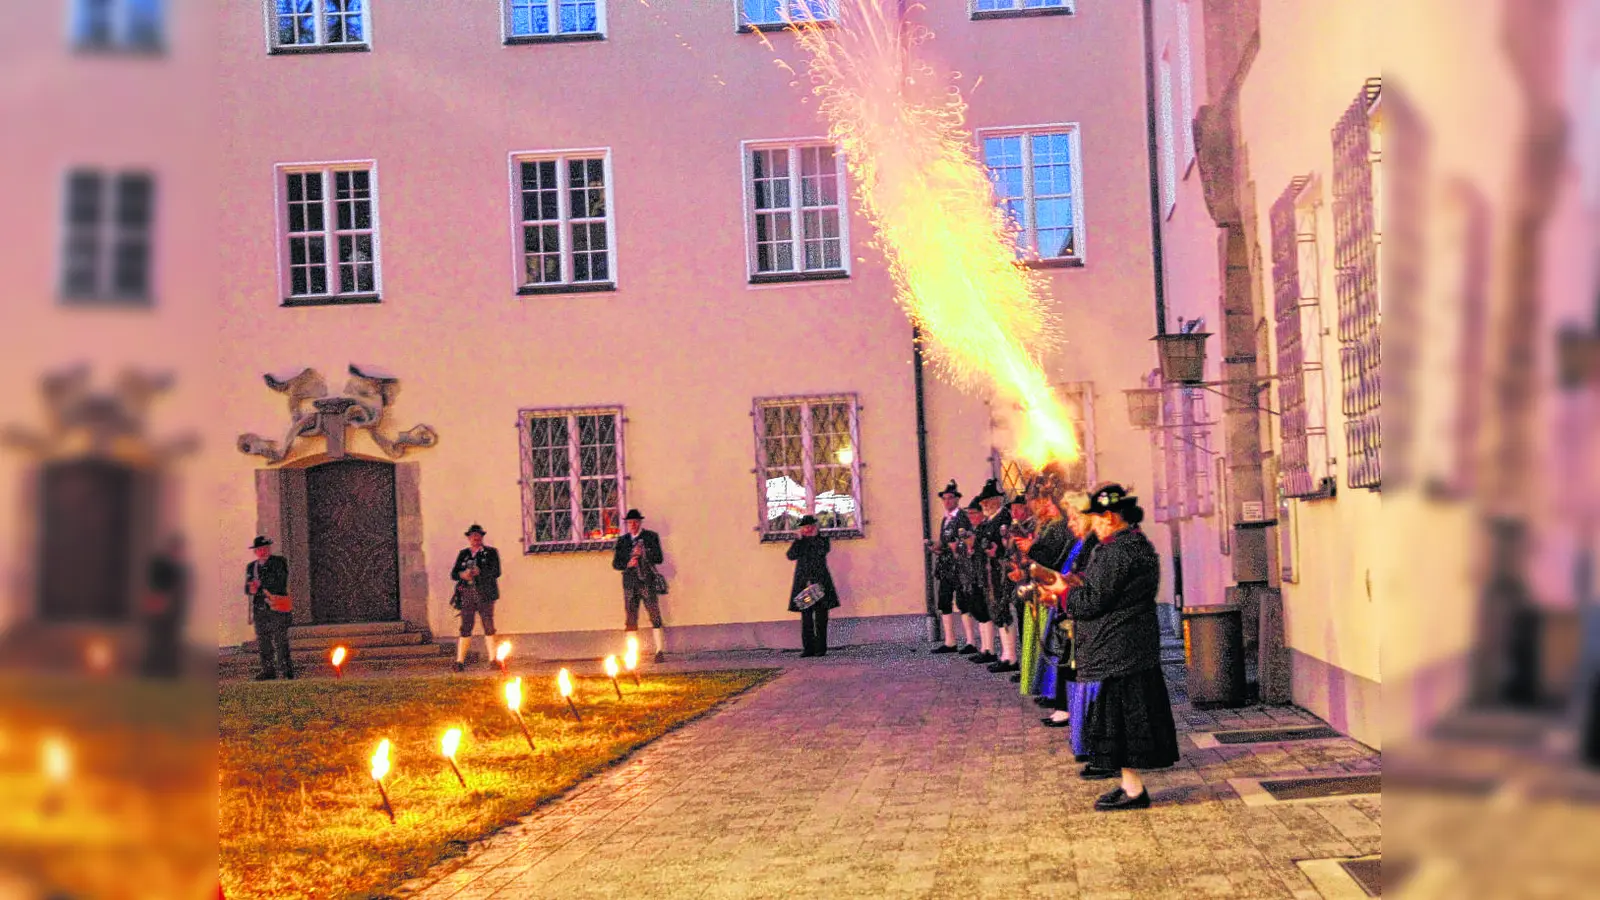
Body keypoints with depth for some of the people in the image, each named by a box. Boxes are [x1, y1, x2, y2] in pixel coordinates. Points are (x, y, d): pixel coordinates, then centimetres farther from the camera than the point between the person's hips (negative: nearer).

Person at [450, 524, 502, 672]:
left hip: (485, 595, -2)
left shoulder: (491, 553, 8)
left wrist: (479, 572, -16)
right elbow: (453, 574, 12)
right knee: (465, 628, -2)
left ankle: (492, 659, -3)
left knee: (489, 627, -5)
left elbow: (496, 572, -4)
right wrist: (463, 574, -10)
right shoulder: (463, 554, 17)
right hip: (467, 595, 2)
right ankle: (460, 661, -2)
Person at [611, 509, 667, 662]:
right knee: (631, 620, 1)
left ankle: (660, 652, -6)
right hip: (630, 583, 3)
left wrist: (643, 553, -13)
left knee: (655, 617, -8)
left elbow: (659, 558, 0)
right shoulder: (622, 541, 14)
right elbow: (615, 563, 11)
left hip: (647, 582, -3)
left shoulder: (651, 537, 6)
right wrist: (627, 564, -8)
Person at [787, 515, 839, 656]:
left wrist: (814, 537, -7)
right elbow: (791, 555, -4)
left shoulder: (822, 540, 7)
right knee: (806, 619, 1)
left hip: (819, 583, -2)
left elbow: (822, 551, -14)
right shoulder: (799, 543, 13)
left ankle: (821, 648, 0)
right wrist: (799, 540, -6)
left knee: (821, 618, -3)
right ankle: (808, 648, 3)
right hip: (803, 583, 2)